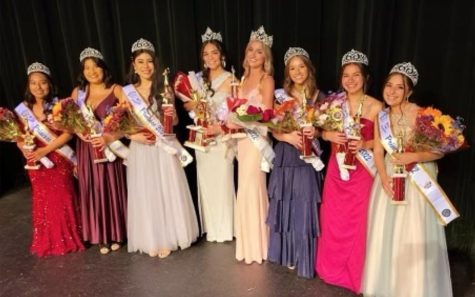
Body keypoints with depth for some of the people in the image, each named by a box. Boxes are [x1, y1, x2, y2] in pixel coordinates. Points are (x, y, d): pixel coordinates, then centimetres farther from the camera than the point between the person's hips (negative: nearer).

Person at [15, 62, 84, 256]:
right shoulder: (23, 110, 1)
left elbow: (68, 133, -13)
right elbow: (19, 138, 5)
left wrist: (45, 150, -19)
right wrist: (25, 150, -16)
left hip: (59, 161, -2)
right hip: (37, 164, 3)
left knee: (64, 201, 5)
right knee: (43, 202, 12)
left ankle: (69, 240, 23)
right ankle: (48, 244, 28)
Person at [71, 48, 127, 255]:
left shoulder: (116, 90, -5)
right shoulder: (77, 92, 6)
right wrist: (79, 132, -9)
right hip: (86, 150, 3)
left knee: (113, 190, 6)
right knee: (93, 191, 8)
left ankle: (116, 234, 24)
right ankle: (101, 237, 23)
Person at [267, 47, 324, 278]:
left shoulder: (318, 96, 1)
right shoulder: (281, 96, 3)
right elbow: (274, 130, 1)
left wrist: (315, 132, -16)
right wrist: (289, 136, -18)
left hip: (308, 159, -1)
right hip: (285, 158, 1)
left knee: (304, 207, 2)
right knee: (285, 206, 8)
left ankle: (304, 259, 17)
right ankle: (286, 254, 26)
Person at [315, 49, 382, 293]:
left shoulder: (376, 107, -8)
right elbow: (323, 131, 10)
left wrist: (365, 144, -21)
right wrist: (330, 136, -12)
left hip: (362, 171, -3)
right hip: (336, 170, 4)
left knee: (358, 222, 4)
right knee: (333, 220, 12)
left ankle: (356, 274, 25)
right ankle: (332, 268, 32)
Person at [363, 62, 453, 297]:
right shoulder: (382, 116, 4)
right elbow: (378, 151, 2)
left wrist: (412, 157, -24)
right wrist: (384, 178, -12)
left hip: (417, 180, -5)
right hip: (390, 178, 5)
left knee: (415, 236, -2)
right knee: (384, 232, 9)